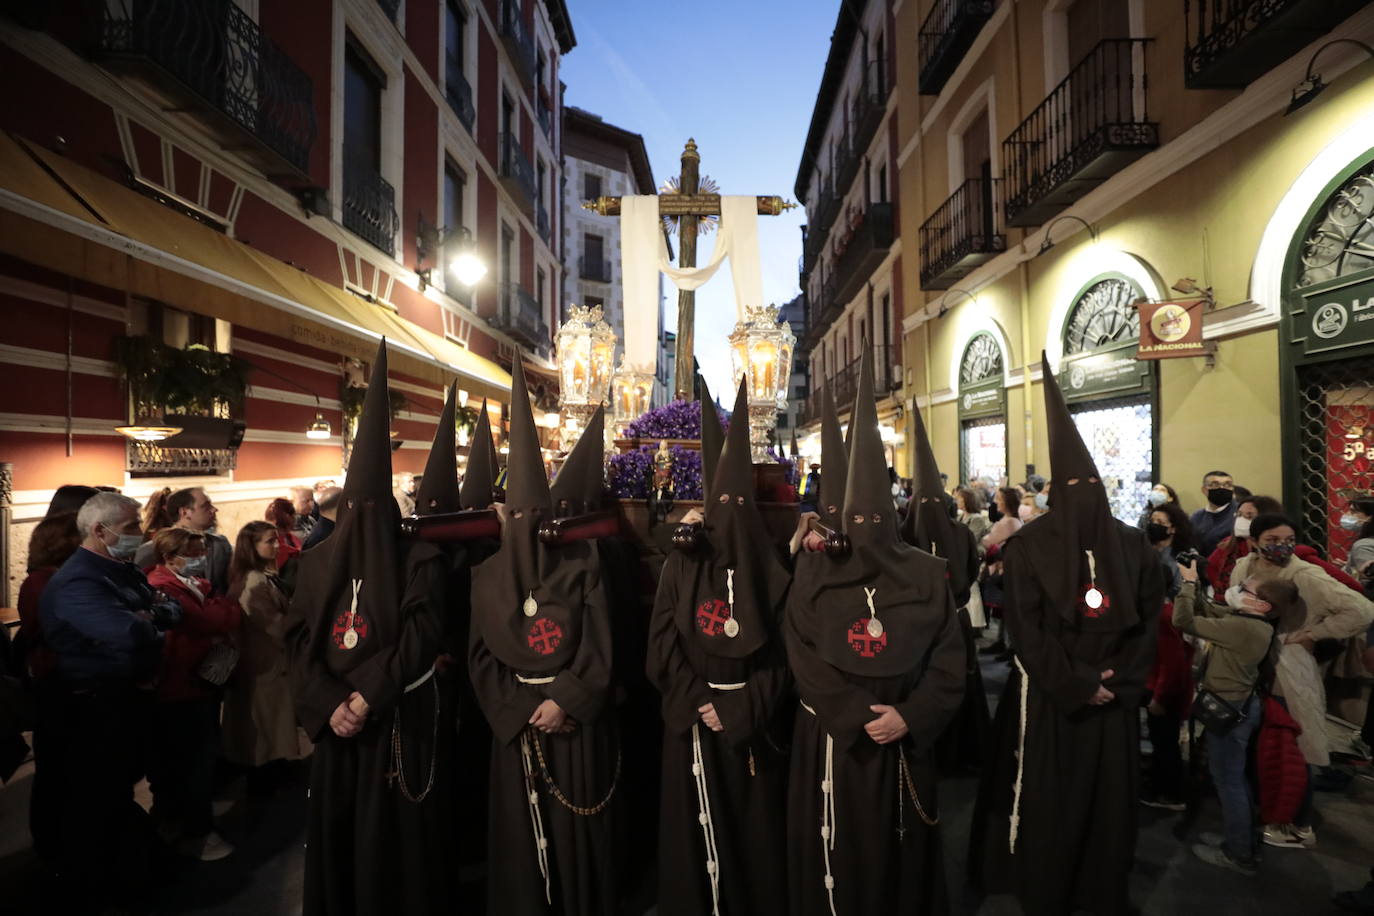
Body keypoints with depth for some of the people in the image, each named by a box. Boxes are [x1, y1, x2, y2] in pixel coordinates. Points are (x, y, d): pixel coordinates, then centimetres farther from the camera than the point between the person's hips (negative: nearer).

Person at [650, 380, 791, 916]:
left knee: (753, 829, 10)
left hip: (752, 722, 0)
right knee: (695, 827, 9)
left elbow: (781, 653, -3)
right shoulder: (682, 565, 1)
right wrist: (698, 703, -12)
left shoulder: (770, 573, 1)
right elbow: (662, 644, -4)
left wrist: (741, 710, -13)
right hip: (690, 721, 0)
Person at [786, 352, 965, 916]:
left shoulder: (926, 576, 1)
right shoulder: (815, 575, -2)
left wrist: (908, 719, -14)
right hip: (830, 744, -1)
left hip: (905, 745, 1)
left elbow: (948, 662, -2)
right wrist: (860, 718, -15)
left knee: (901, 856, 15)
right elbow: (805, 660, -8)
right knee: (837, 858, 10)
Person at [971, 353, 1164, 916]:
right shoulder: (1029, 546, -8)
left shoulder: (1132, 545, 3)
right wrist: (1076, 685, -14)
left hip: (1113, 696, 3)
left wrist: (1121, 680, -6)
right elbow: (1026, 629, -11)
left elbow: (1149, 621, 5)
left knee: (1110, 797, 13)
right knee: (1047, 800, 6)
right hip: (1047, 697, -3)